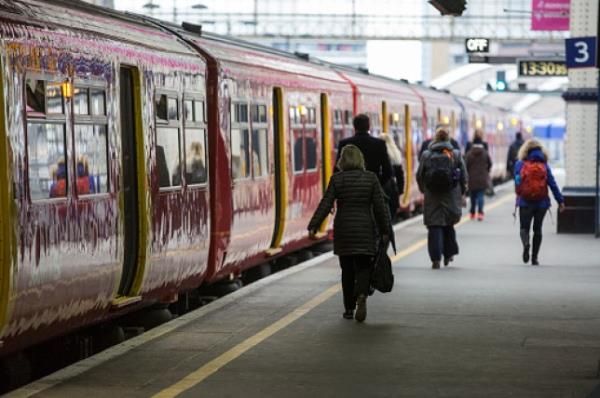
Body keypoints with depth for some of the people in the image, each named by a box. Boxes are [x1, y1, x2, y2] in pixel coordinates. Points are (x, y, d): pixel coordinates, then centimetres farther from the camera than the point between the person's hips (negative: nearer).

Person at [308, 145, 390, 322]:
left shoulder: (337, 179, -4)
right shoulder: (371, 178, -2)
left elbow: (325, 204, -9)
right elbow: (380, 206, -2)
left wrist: (313, 226, -7)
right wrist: (385, 230, 4)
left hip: (343, 230, 1)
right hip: (365, 230, 0)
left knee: (347, 270, 11)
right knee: (363, 267, 4)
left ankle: (349, 308, 14)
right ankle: (361, 295, -24)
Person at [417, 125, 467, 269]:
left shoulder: (426, 155, -3)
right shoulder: (456, 154, -2)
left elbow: (419, 176, 2)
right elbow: (464, 176, 1)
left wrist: (424, 190, 18)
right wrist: (461, 192, 14)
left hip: (432, 198, -1)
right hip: (451, 197, 1)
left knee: (434, 226, 1)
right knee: (448, 225, 18)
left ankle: (436, 259, -7)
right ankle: (448, 254, 22)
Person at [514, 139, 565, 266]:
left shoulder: (520, 164, -1)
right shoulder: (544, 165, 2)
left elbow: (517, 182, -5)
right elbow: (552, 184, -2)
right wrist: (560, 200, -1)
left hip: (525, 202, -1)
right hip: (541, 202, 1)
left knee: (524, 228, 7)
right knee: (537, 229, 12)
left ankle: (525, 243, -26)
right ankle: (534, 257, 11)